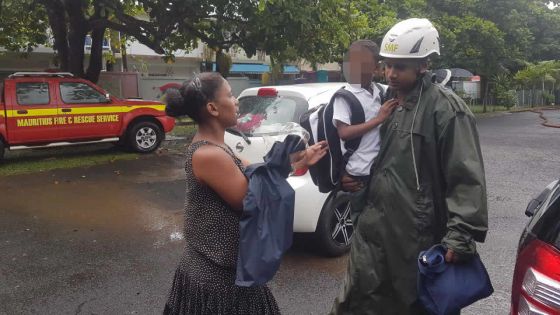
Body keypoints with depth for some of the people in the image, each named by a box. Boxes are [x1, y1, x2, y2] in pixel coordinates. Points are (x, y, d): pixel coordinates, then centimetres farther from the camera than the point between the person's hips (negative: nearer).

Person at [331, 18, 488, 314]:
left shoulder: (445, 108, -11)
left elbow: (467, 179, -15)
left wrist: (461, 234, -21)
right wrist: (353, 177, 8)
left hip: (417, 234, -6)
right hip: (374, 226, 7)